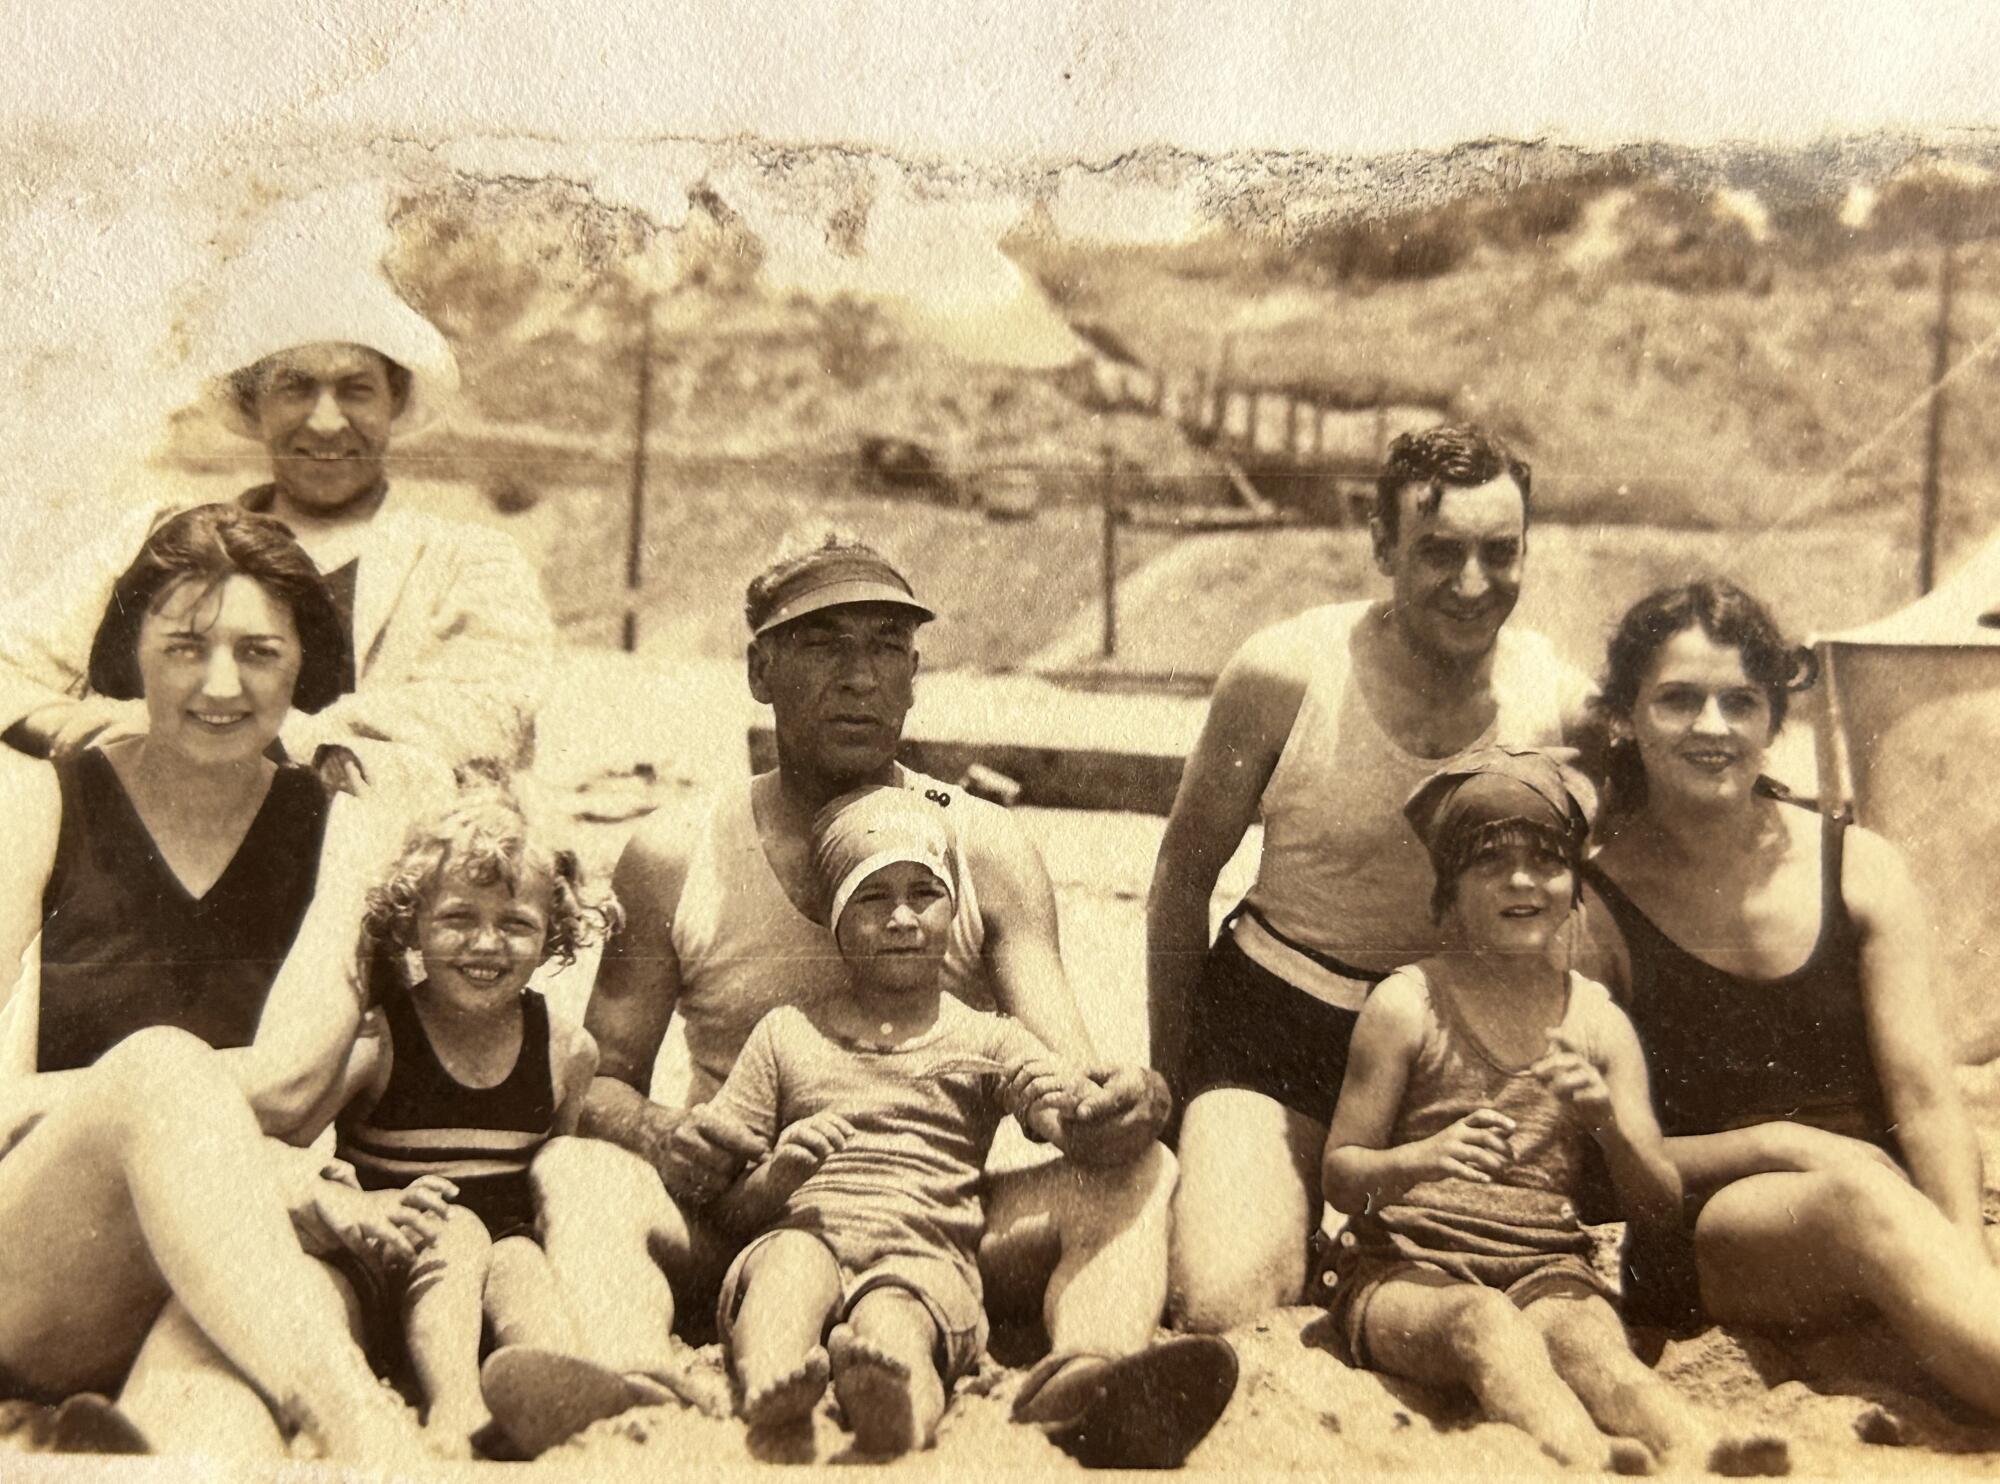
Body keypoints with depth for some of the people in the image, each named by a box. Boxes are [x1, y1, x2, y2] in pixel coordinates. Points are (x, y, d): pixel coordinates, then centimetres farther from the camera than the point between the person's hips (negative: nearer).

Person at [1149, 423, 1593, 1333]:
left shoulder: (1560, 699, -9)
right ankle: (1204, 1186, 15)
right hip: (1275, 1017, -3)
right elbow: (1187, 867, -2)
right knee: (1222, 1306, -18)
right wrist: (1169, 1076, 3)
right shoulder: (1287, 674, -15)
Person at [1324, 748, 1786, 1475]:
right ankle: (1592, 1458, -62)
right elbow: (1340, 1175, 2)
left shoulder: (1600, 1022, 11)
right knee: (1486, 1322, -37)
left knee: (1586, 1338, -33)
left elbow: (1659, 1208, 9)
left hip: (1547, 1268, 3)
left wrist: (1606, 1120, -12)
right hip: (1407, 1265, -2)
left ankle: (1706, 1457, -58)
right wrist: (1426, 1158, -21)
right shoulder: (1407, 1004, 2)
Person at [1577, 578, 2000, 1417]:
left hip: (1882, 1203, 3)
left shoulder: (1858, 869, 4)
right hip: (1683, 1247, -3)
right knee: (1860, 1192, -35)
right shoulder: (1591, 907, -3)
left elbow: (1925, 1100, -3)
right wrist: (1780, 1145, -14)